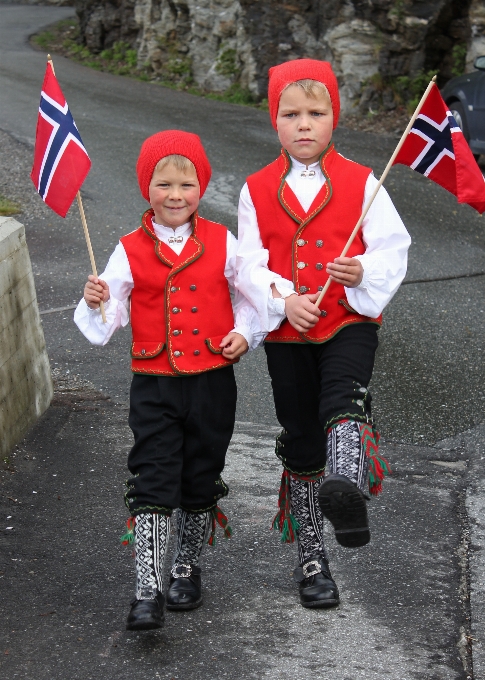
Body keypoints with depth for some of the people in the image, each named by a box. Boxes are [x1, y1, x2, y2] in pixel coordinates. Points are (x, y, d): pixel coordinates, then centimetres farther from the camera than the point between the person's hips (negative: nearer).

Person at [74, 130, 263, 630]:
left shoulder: (222, 243, 1)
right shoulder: (131, 251, -1)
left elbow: (249, 295, 11)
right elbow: (108, 319, 1)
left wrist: (244, 333, -5)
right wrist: (95, 302, -19)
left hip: (211, 381, 1)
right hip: (154, 385, -1)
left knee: (201, 484, 13)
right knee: (152, 487, -5)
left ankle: (187, 570, 33)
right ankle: (147, 592, -3)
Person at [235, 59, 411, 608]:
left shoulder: (360, 183, 1)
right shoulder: (258, 190, 4)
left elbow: (393, 249, -2)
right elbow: (248, 263, 0)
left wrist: (365, 273, -23)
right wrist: (283, 300, -18)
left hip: (349, 322, -1)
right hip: (287, 333, 2)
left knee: (342, 399, -32)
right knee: (301, 441, 8)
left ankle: (347, 488, -57)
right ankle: (311, 559, 21)